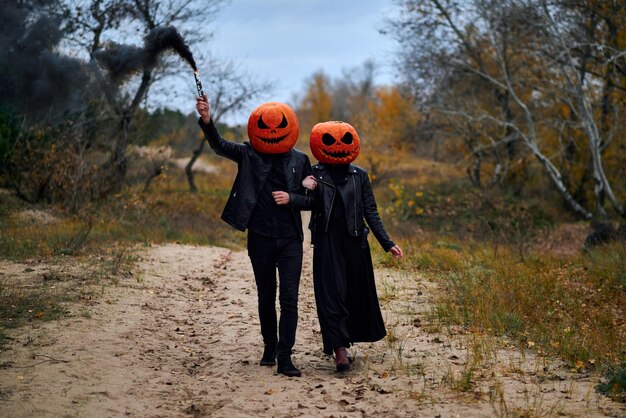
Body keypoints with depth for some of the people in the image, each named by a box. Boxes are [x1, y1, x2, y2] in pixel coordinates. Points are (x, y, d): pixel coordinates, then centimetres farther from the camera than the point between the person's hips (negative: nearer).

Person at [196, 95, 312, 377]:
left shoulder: (300, 160, 2)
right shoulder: (249, 154, 0)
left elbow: (311, 200, 7)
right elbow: (219, 146, -16)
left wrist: (291, 198, -14)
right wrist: (207, 121, -34)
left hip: (290, 240, 0)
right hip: (261, 238, 1)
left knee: (289, 298, -6)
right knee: (266, 298, 12)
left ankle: (285, 356, -6)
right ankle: (269, 347, 29)